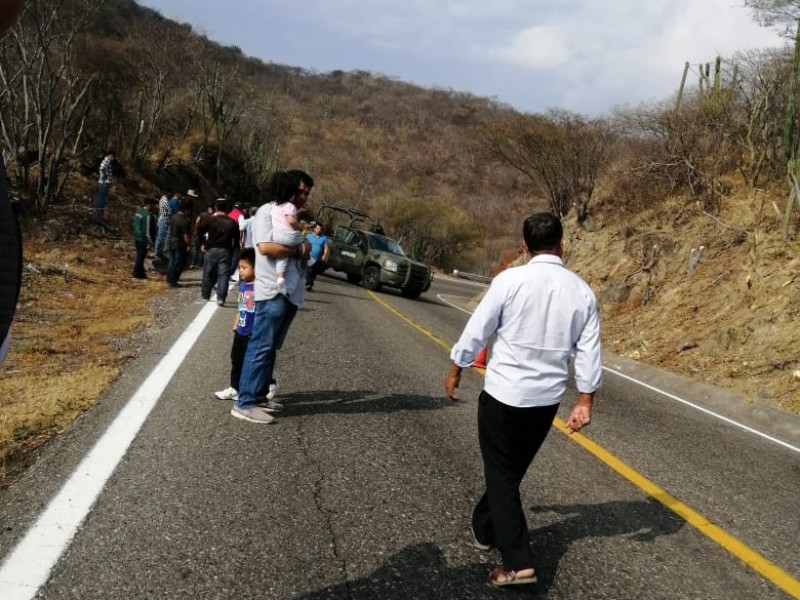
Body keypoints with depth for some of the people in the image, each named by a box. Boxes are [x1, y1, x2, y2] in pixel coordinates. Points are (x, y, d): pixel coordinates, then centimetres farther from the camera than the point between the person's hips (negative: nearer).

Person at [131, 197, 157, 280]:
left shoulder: (138, 211, 10)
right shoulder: (147, 214, -19)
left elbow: (133, 224, 18)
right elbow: (147, 229, -21)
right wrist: (149, 241, -18)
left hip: (137, 238, 10)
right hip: (143, 239, -10)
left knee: (140, 256, 16)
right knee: (141, 257, -2)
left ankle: (141, 274, 24)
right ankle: (137, 275, 4)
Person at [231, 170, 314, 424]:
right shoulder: (267, 211, -6)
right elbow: (265, 247, -20)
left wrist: (305, 248, 0)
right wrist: (300, 248, -12)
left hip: (291, 292, 9)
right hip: (272, 291, -9)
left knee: (271, 348, 13)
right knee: (261, 346, -10)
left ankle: (257, 396, 21)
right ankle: (244, 403, -8)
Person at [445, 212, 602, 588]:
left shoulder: (510, 280, -13)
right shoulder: (582, 291, -2)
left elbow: (477, 331, -7)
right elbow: (588, 352, -1)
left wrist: (455, 370, 7)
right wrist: (584, 403, 6)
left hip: (504, 392, -4)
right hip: (547, 399, 5)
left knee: (501, 475, 5)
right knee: (511, 470, 22)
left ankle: (518, 563, -1)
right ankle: (485, 530, 40)